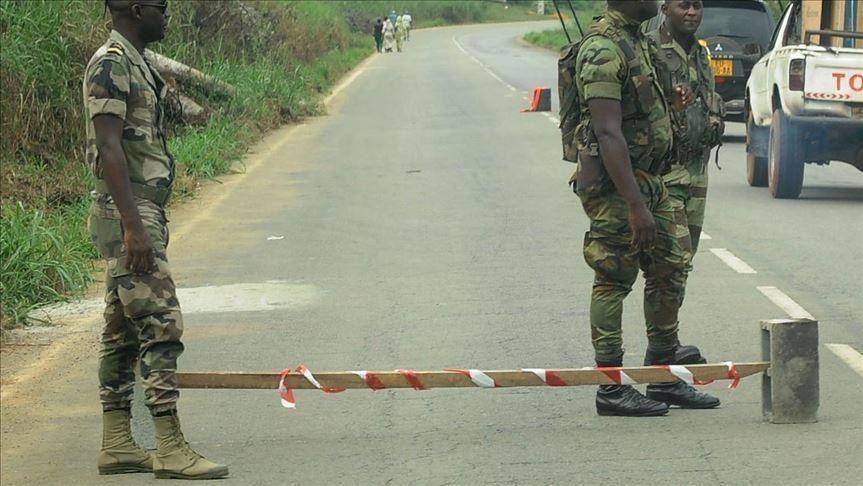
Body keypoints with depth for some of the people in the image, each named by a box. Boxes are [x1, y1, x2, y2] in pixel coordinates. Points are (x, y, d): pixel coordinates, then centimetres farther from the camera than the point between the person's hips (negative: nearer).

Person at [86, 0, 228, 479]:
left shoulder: (135, 64, 18)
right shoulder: (110, 64, -13)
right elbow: (109, 148, -20)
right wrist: (133, 227, -25)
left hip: (142, 214, 10)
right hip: (127, 213, -10)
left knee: (122, 331, 10)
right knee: (160, 324, -12)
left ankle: (117, 444, 13)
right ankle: (170, 448, -13)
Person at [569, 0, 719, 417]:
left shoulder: (634, 40, 13)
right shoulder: (604, 49, -19)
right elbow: (607, 134, -25)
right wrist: (635, 206, -27)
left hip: (646, 177, 10)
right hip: (613, 184, -10)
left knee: (670, 266, 12)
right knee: (614, 281, -3)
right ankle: (611, 389, 4)